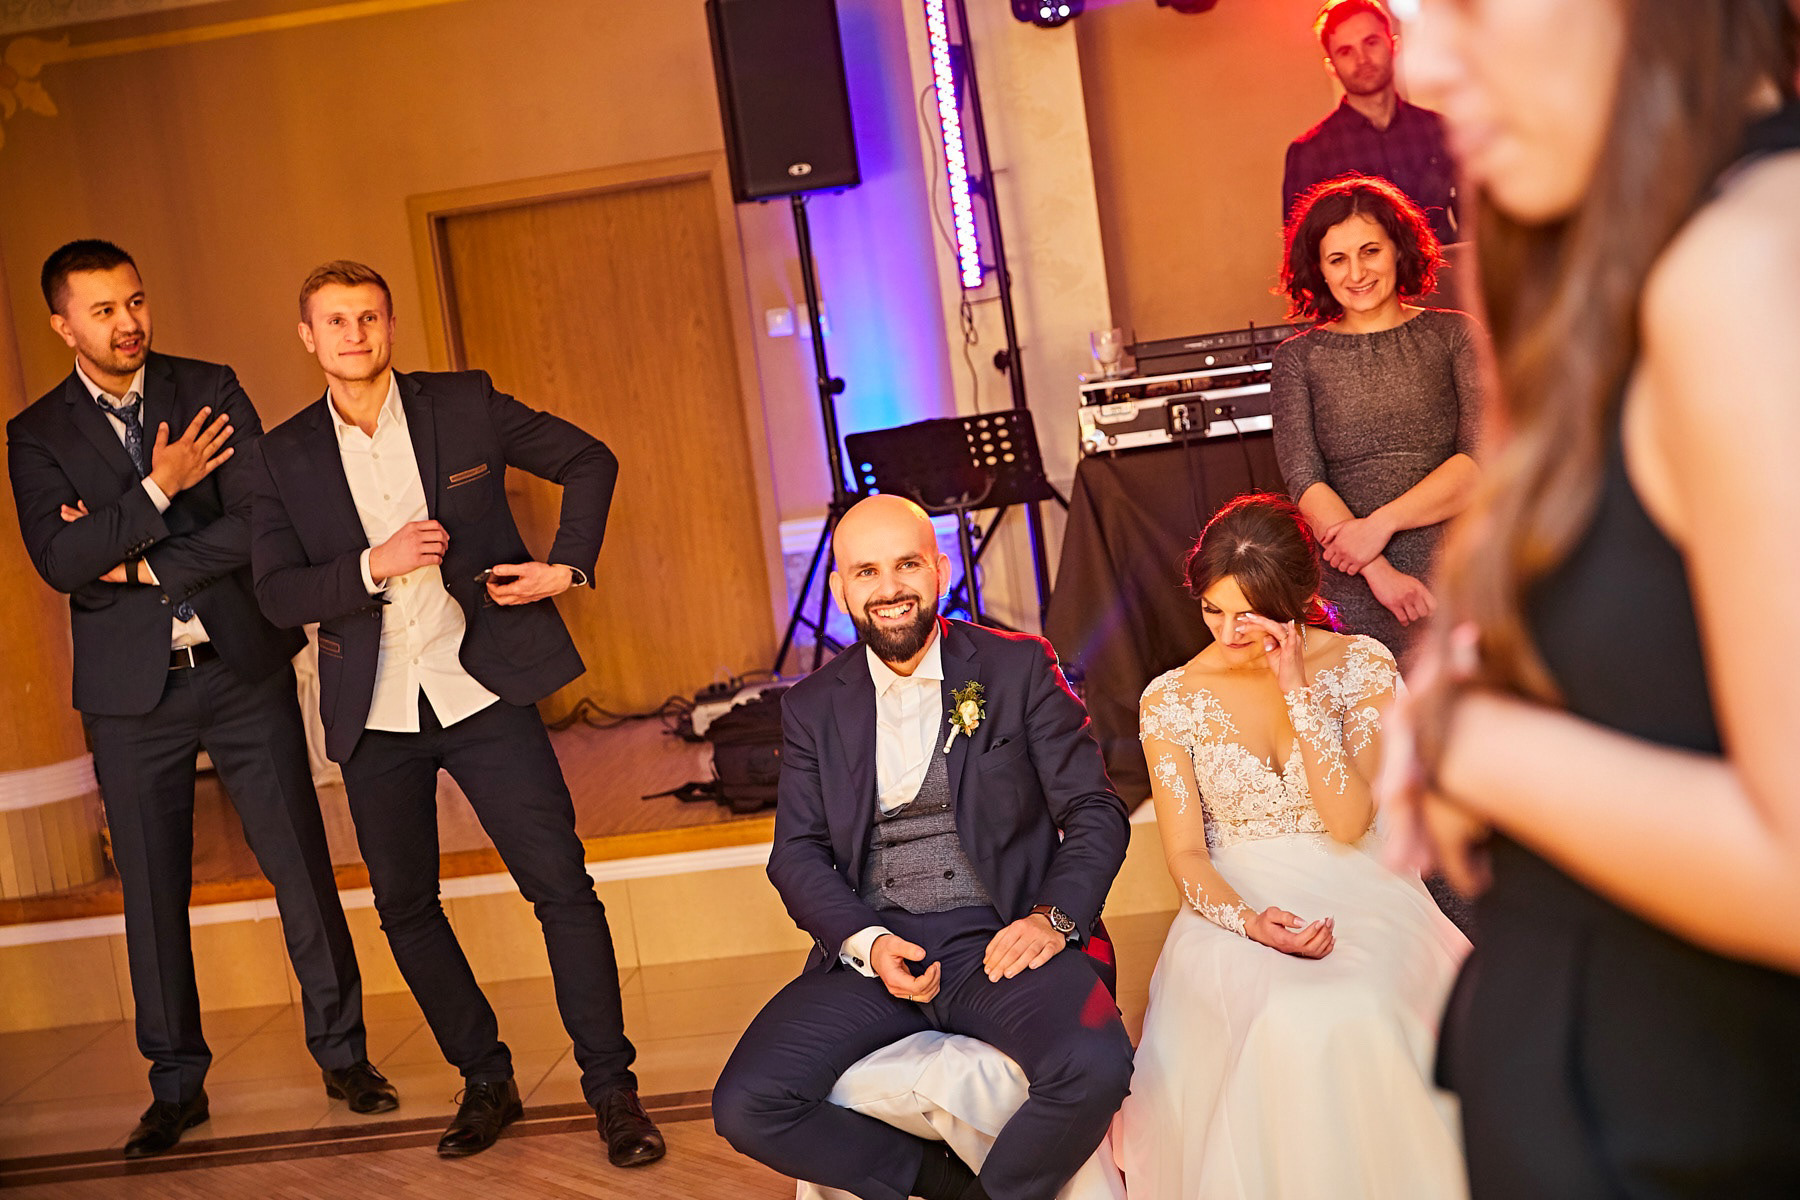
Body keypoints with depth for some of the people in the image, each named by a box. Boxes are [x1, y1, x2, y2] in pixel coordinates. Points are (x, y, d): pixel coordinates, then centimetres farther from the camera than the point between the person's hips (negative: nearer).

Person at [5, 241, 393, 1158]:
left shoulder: (211, 391, 2)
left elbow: (259, 523, -8)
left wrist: (144, 566, -9)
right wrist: (157, 491, -18)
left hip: (243, 668, 0)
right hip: (132, 688, 0)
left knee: (301, 866, 2)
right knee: (152, 894, 7)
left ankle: (342, 1054, 17)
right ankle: (177, 1084, 22)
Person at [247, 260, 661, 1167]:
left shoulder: (465, 405, 0)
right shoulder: (287, 456, 3)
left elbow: (590, 461, 9)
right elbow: (277, 596, -2)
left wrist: (568, 563, -3)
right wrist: (375, 565, -18)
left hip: (481, 689, -2)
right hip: (375, 713, 3)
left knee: (562, 883, -6)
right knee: (405, 907, 10)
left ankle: (611, 1087, 5)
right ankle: (485, 1081, 27)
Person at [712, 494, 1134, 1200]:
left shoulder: (1020, 669, 5)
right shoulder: (813, 707, 12)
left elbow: (1095, 814, 3)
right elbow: (797, 852, 8)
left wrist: (1054, 916, -15)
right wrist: (866, 943, -11)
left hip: (1001, 940, -2)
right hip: (872, 949, 2)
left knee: (1094, 1068, -32)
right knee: (745, 1109, -19)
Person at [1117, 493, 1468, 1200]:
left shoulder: (1361, 665, -2)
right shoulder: (1171, 699, 1)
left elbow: (1349, 822, -11)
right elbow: (1185, 854, 2)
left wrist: (1297, 691, -17)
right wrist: (1248, 922, -19)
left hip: (1358, 895, 0)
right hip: (1237, 904, 0)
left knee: (1361, 1015, -33)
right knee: (1289, 1023, -33)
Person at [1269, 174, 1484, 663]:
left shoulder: (1454, 334, 8)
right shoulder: (1298, 358, 8)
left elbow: (1482, 458, -3)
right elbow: (1304, 481, -2)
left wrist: (1381, 523, -14)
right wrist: (1379, 571, -14)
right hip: (1354, 591, 0)